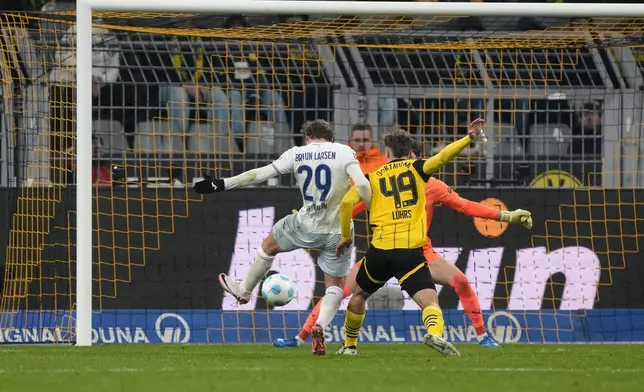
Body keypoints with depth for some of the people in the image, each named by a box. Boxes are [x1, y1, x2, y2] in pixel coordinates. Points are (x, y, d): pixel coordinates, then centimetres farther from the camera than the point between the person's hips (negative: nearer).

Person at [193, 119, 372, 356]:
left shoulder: (297, 154, 1)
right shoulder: (343, 152, -5)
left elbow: (259, 174, 3)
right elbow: (362, 186, -18)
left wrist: (222, 184, 10)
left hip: (306, 226, 1)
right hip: (338, 231, -1)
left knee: (269, 246, 31)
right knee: (335, 287, 14)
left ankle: (243, 291, 50)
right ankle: (320, 326, -13)